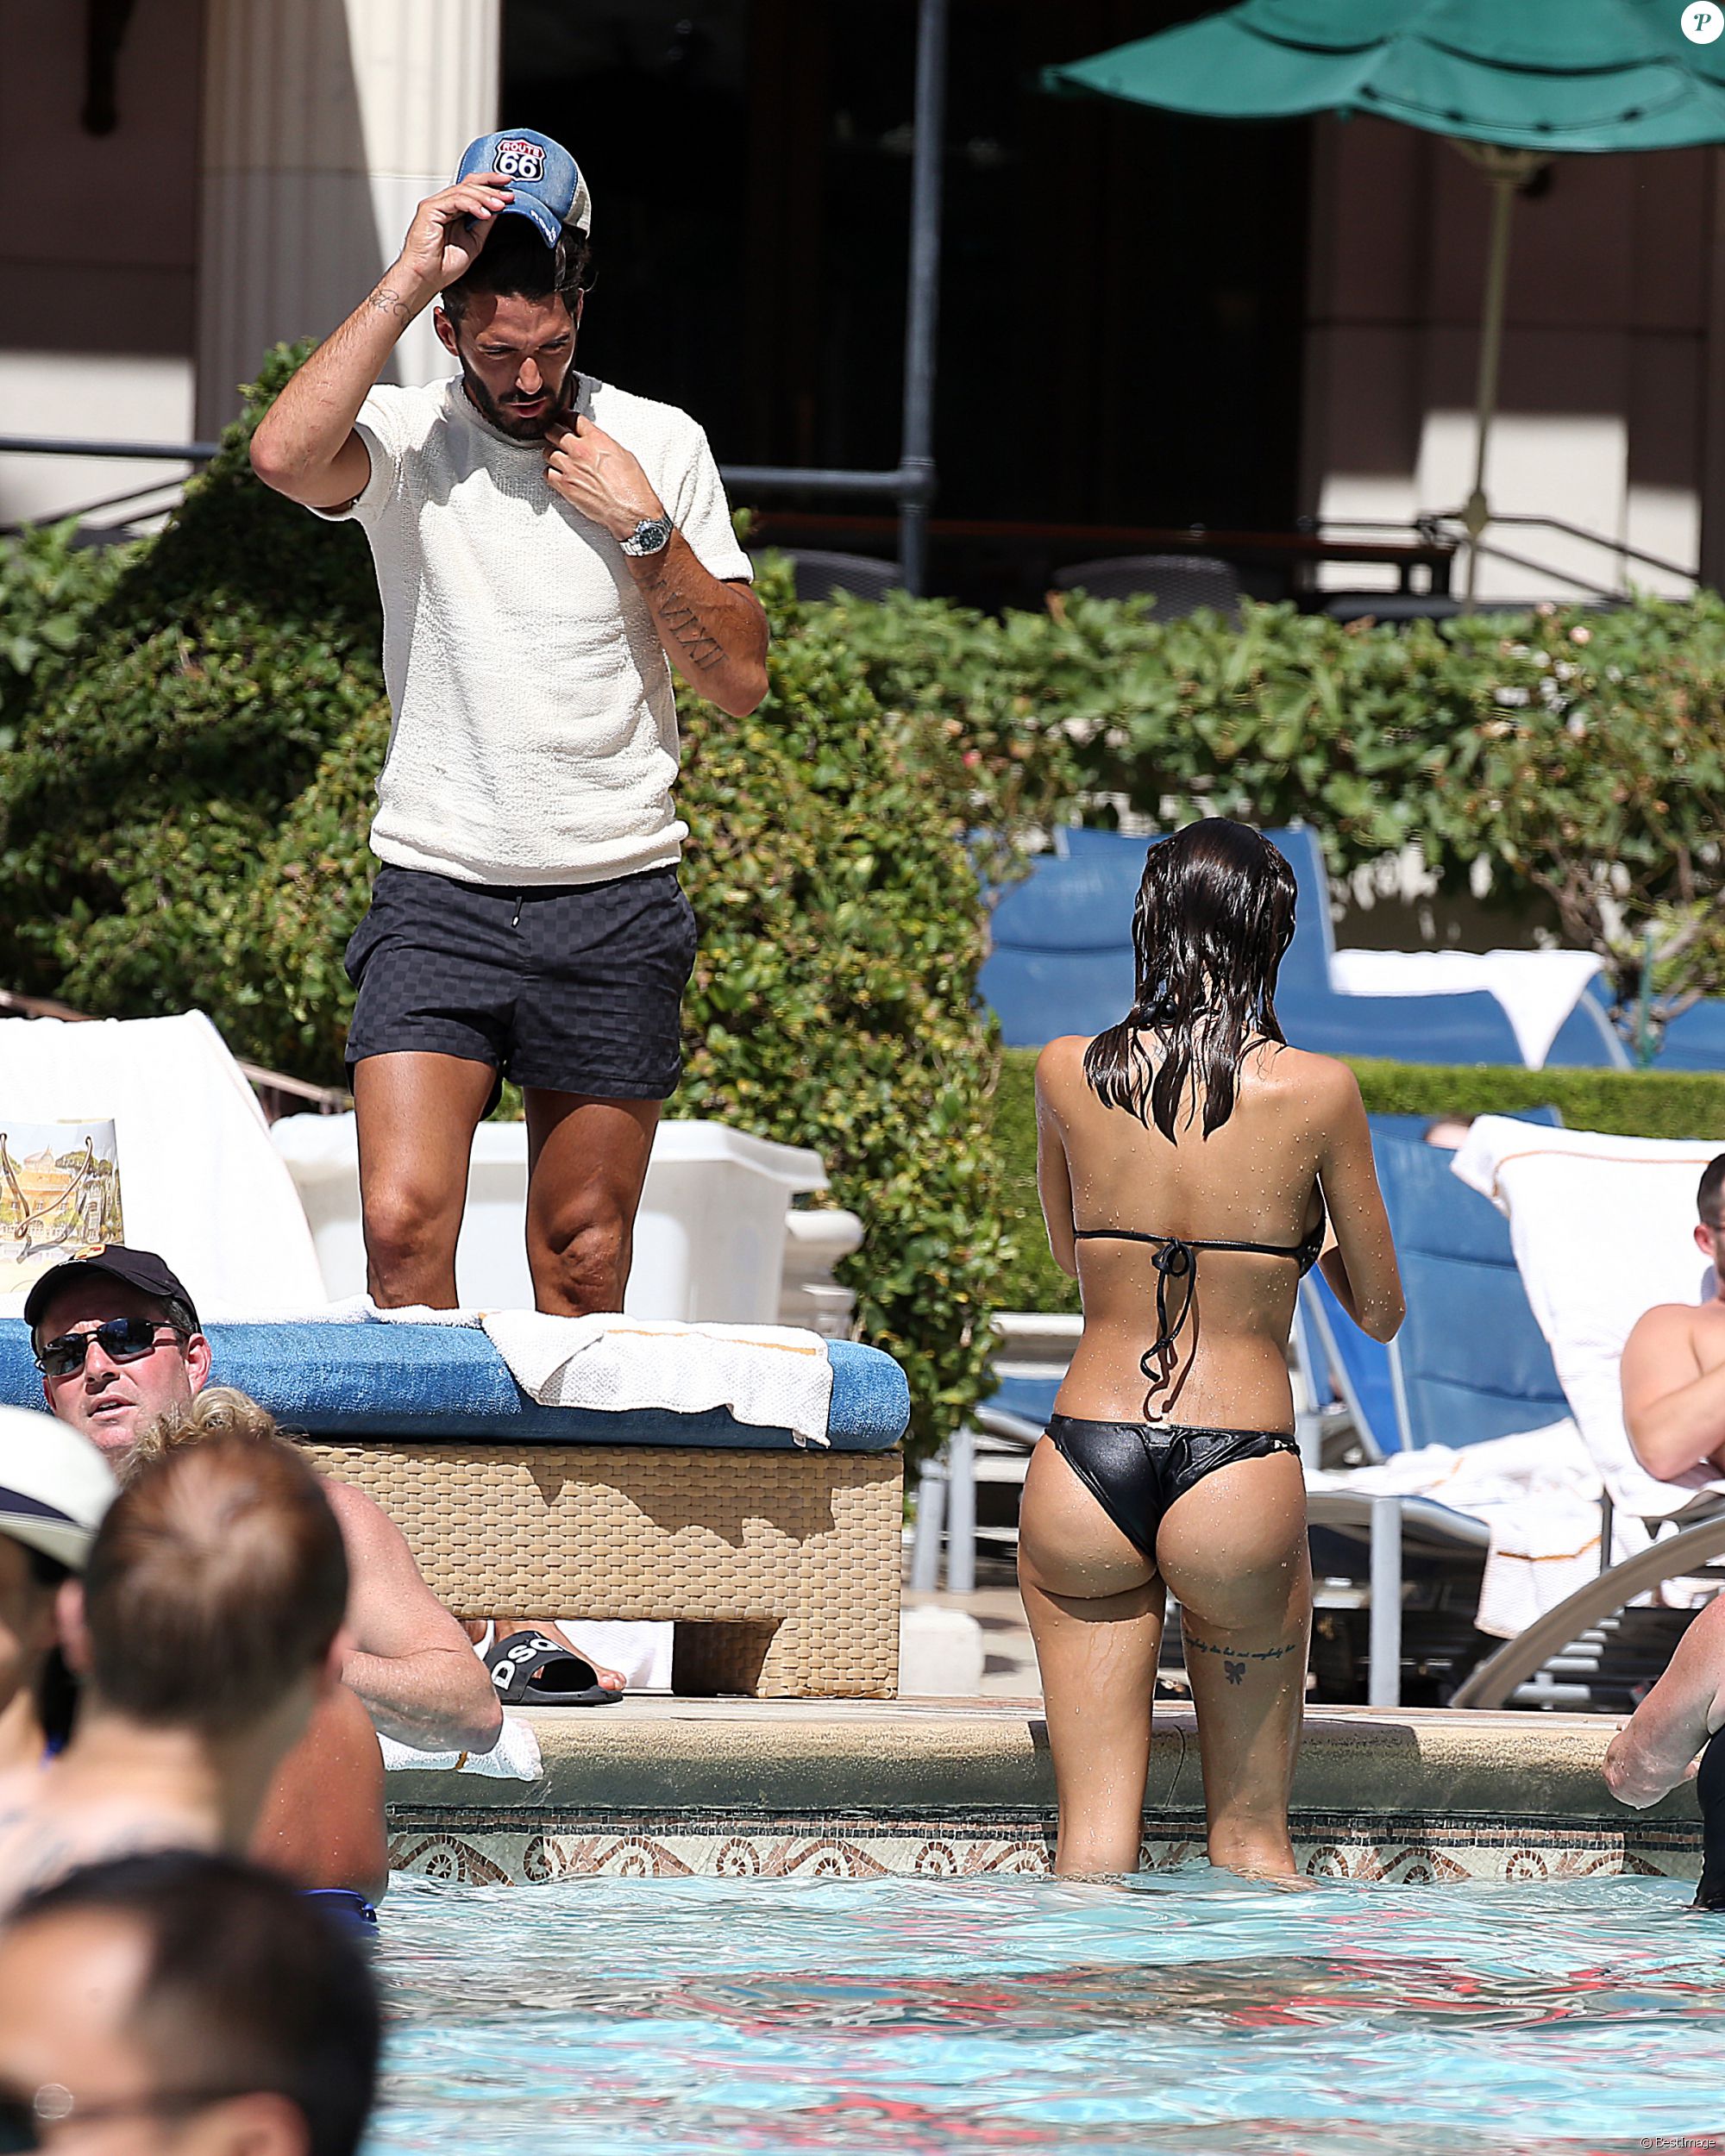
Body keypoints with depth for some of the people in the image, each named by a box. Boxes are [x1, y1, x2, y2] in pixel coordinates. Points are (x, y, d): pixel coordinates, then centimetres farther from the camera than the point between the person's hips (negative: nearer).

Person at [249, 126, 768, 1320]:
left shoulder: (660, 446, 5)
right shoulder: (403, 439, 1)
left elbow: (742, 681, 4)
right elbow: (285, 456, -24)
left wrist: (644, 527, -8)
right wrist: (406, 278, -19)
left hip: (617, 901, 1)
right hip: (439, 899, -1)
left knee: (585, 1256, 5)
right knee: (403, 1227, -15)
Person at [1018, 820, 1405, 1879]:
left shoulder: (1067, 1074, 0)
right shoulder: (1316, 1090, -7)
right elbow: (1380, 1311, 6)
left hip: (1086, 1470, 2)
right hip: (1239, 1475, -2)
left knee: (1094, 1837, 7)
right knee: (1251, 1836, 13)